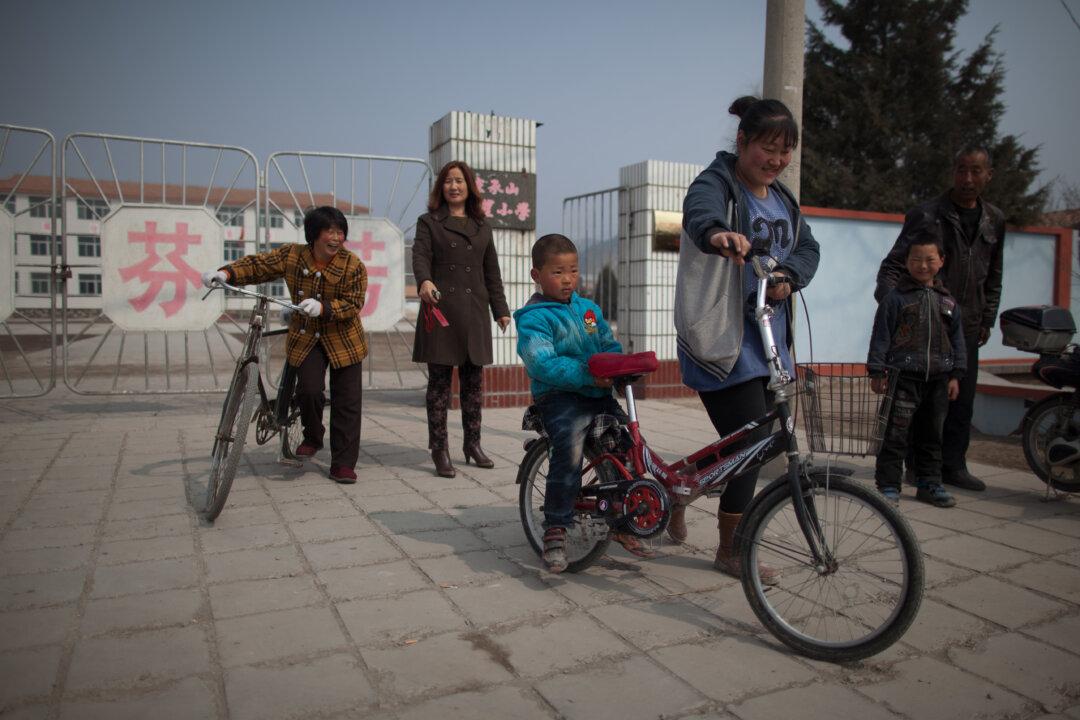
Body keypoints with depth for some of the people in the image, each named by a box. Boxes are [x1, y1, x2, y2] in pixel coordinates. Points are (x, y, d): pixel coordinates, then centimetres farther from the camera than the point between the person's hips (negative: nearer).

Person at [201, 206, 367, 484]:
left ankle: (343, 463, 9)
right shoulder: (291, 255, -5)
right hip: (305, 337, 1)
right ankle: (312, 436, 16)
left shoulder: (353, 266, -13)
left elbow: (353, 304, -17)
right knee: (309, 389, -17)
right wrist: (226, 273, -17)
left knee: (346, 400, -2)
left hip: (344, 339, -1)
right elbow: (257, 265, 0)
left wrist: (322, 308, -34)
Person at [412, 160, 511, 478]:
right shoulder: (429, 222, 6)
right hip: (440, 309, -3)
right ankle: (439, 450, 6)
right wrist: (424, 281, -31)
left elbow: (491, 271, 18)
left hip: (474, 312, 4)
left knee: (474, 381, 8)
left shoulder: (482, 226, 17)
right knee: (439, 381, -1)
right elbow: (420, 256, -10)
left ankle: (473, 444, 20)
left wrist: (501, 309, 13)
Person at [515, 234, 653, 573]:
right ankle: (556, 530, -17)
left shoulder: (589, 308, 17)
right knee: (569, 449, -30)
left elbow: (611, 346, 15)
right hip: (559, 396, -7)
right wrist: (586, 375, -26)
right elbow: (543, 364, -18)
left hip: (598, 393, 7)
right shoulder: (533, 318, -6)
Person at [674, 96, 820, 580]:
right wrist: (718, 234, -58)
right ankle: (731, 550, 12)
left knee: (750, 445, 14)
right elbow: (699, 214, -34)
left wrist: (789, 277, -12)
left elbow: (808, 247, 11)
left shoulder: (781, 197, 15)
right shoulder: (716, 184, -11)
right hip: (722, 342, -8)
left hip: (768, 344, 8)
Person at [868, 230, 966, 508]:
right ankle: (888, 485, 4)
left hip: (938, 379, 5)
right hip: (904, 377, -5)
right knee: (897, 435, -4)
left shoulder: (946, 301, 10)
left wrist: (955, 374, 10)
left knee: (931, 434, 13)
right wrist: (877, 370, -8)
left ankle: (929, 484, 24)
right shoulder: (895, 298, -3)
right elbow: (881, 335, -4)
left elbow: (957, 339, 15)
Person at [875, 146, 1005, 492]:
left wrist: (987, 319, 17)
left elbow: (993, 277, 20)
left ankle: (954, 465, 19)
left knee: (962, 397, 8)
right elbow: (894, 264, -10)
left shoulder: (994, 221, 12)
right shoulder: (927, 215, -6)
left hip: (966, 326, 5)